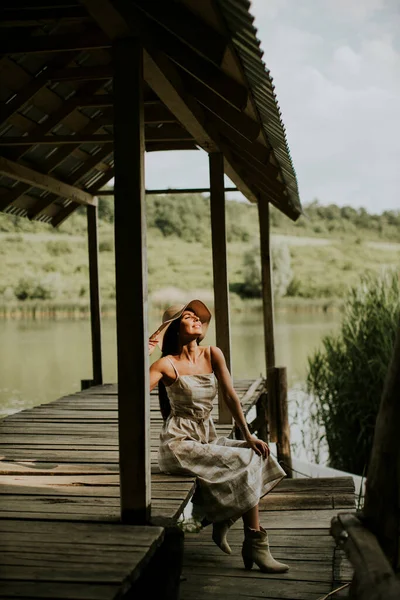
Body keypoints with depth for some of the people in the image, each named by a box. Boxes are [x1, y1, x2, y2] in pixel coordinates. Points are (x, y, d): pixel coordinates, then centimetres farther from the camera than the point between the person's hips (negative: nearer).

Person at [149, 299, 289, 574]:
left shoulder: (212, 354, 5)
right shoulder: (168, 364, -9)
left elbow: (231, 396, 5)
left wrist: (248, 436, -2)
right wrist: (148, 347, -23)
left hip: (207, 438, 6)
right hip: (180, 444, -6)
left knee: (259, 456, -12)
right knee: (244, 465, -19)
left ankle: (222, 522, 2)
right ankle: (255, 545, -9)